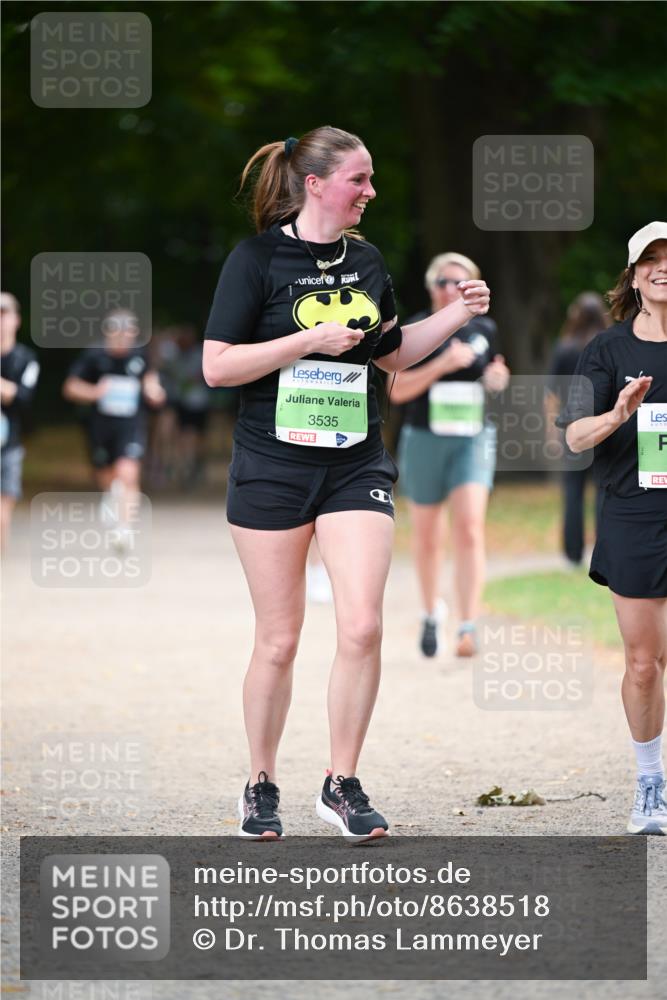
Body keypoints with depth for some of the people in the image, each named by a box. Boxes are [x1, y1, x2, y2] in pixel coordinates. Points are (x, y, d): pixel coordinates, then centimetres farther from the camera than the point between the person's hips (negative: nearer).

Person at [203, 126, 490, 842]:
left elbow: (391, 354, 23)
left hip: (355, 467, 4)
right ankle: (261, 788, 19)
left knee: (362, 626, -12)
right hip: (271, 467, -3)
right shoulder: (258, 258, -6)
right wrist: (310, 340, -17)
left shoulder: (366, 260, 9)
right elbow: (217, 366, -12)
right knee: (278, 642, 2)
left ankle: (342, 786, 1)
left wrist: (457, 314, 10)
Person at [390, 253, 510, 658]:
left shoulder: (485, 329, 6)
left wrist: (498, 378, -3)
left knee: (470, 529, -16)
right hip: (425, 439, -1)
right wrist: (441, 365, -21)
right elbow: (398, 390, -10)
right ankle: (431, 611, 35)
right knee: (427, 536, 11)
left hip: (473, 439, 1)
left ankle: (469, 628, -20)